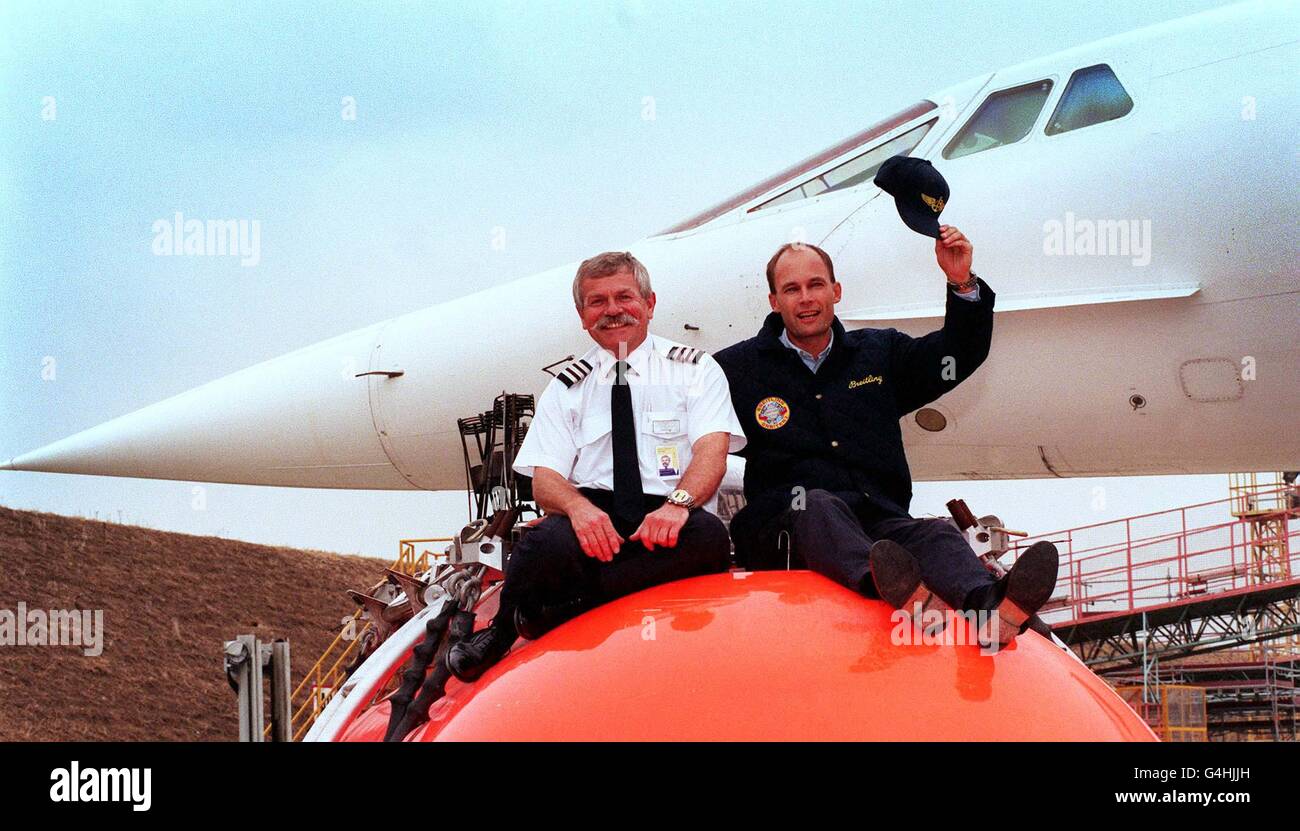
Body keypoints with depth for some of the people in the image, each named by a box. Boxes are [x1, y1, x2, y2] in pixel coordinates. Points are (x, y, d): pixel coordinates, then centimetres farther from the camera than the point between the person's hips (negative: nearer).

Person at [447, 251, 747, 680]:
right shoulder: (567, 387, 16)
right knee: (547, 542, -34)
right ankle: (499, 637, -7)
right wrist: (578, 506, -20)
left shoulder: (694, 369, 12)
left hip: (669, 522, 0)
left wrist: (678, 503, -26)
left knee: (708, 534, -35)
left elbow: (712, 450, -4)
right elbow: (544, 480, 5)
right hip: (593, 520, 0)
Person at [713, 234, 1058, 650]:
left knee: (936, 534, -29)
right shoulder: (737, 367, 14)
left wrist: (962, 284, 11)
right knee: (818, 506, -39)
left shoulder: (879, 353, 24)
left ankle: (992, 611, -64)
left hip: (880, 527, 3)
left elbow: (962, 355, 25)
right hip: (784, 529, -3)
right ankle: (910, 599, -70)